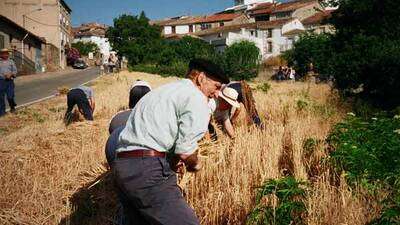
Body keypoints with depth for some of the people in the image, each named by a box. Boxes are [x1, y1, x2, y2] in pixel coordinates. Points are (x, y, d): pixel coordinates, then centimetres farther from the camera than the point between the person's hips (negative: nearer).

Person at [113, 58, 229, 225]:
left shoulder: (164, 90, 26)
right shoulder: (196, 98, -3)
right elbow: (185, 151, -9)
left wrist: (173, 160, 16)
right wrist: (195, 165, 11)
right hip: (147, 171, -10)